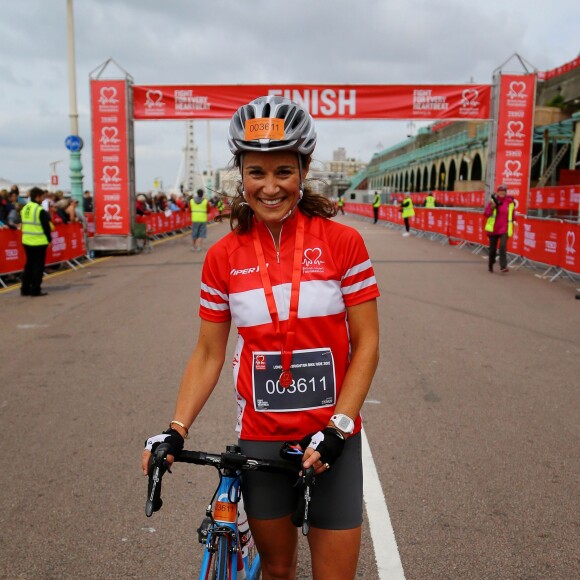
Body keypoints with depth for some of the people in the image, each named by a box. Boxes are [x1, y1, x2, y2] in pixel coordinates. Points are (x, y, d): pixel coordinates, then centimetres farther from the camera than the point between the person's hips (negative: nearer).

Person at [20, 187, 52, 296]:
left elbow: (24, 225, 16)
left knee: (28, 265, 16)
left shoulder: (24, 209, 9)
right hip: (39, 242, -7)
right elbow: (46, 227, -13)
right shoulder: (40, 210, -14)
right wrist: (49, 239, -2)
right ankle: (35, 290, 3)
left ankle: (25, 289, 18)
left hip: (27, 241, 7)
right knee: (38, 266, 1)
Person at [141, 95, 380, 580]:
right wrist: (176, 430, -7)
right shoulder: (223, 257, -3)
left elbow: (366, 343, -8)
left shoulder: (341, 242, -10)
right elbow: (209, 353, 2)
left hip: (331, 436, -1)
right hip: (260, 437, 2)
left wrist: (337, 427, -16)